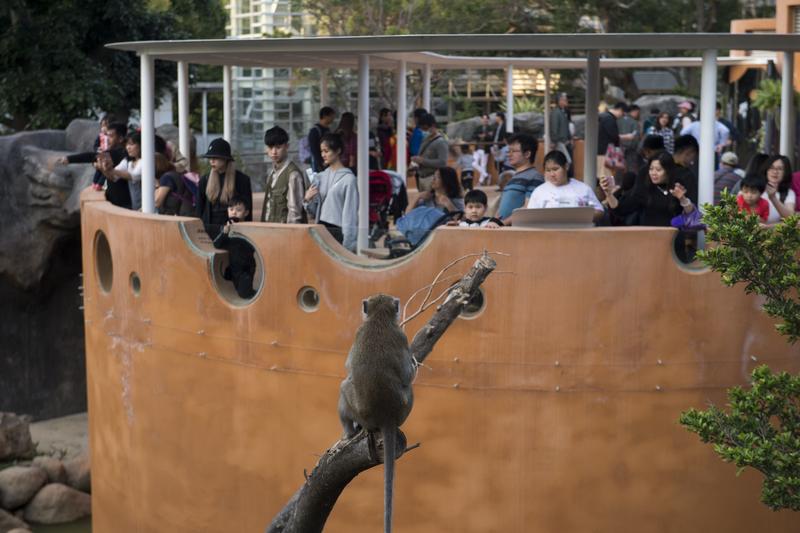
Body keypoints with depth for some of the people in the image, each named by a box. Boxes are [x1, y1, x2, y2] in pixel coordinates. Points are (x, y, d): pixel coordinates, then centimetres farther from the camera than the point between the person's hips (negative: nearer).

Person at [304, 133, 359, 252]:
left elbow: (350, 213, -9)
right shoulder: (321, 177, 11)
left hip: (338, 232, -6)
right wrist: (308, 200, -5)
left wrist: (348, 244, -11)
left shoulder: (348, 179, -7)